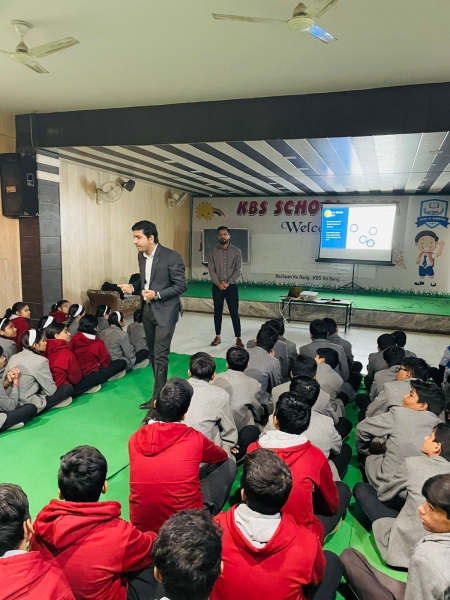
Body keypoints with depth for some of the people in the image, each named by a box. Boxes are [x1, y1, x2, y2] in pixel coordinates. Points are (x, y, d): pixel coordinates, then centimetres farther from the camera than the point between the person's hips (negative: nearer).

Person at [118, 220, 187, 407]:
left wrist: (157, 294, -24)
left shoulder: (171, 257, -16)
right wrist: (133, 287, -4)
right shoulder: (141, 256, 7)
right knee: (152, 353, 15)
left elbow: (182, 285, -15)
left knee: (160, 355, -5)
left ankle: (158, 398, 5)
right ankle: (162, 388, 30)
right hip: (147, 310, 8)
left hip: (165, 311, -7)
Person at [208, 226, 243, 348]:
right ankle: (217, 337, 20)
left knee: (234, 312, -1)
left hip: (231, 286, -2)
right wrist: (218, 283, -13)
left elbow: (238, 270, -5)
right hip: (217, 286, 2)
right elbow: (211, 269, -1)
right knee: (217, 312, 9)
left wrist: (228, 283, -14)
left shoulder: (236, 251, 0)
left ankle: (238, 338, 6)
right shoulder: (214, 251, 5)